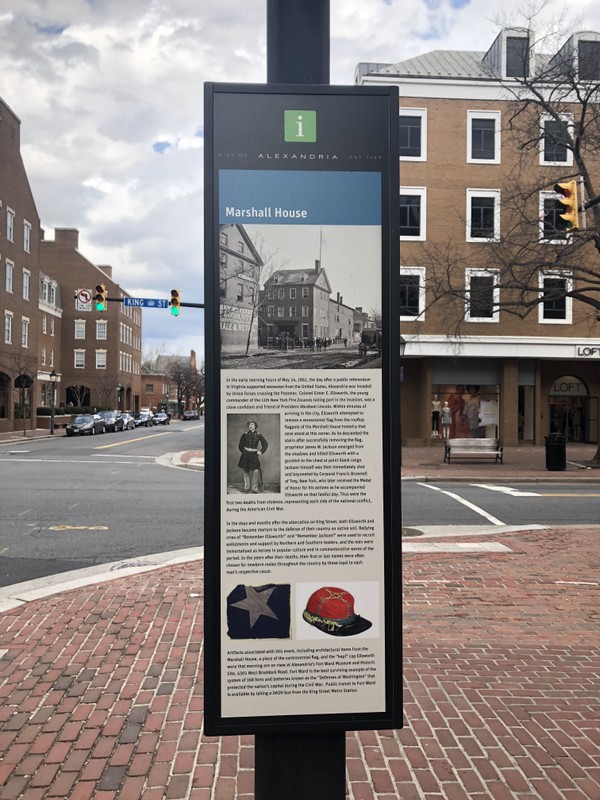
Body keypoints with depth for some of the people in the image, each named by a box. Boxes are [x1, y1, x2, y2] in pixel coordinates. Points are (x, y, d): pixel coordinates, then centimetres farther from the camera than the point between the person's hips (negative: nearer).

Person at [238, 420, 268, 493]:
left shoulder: (258, 435, 0)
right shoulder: (245, 434, 1)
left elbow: (265, 444, 4)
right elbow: (240, 445, 12)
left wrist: (261, 452, -2)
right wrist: (244, 452, 8)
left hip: (254, 455, -1)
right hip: (246, 456, 1)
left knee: (255, 472, -6)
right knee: (246, 472, 6)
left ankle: (254, 489, 5)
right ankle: (246, 488, 19)